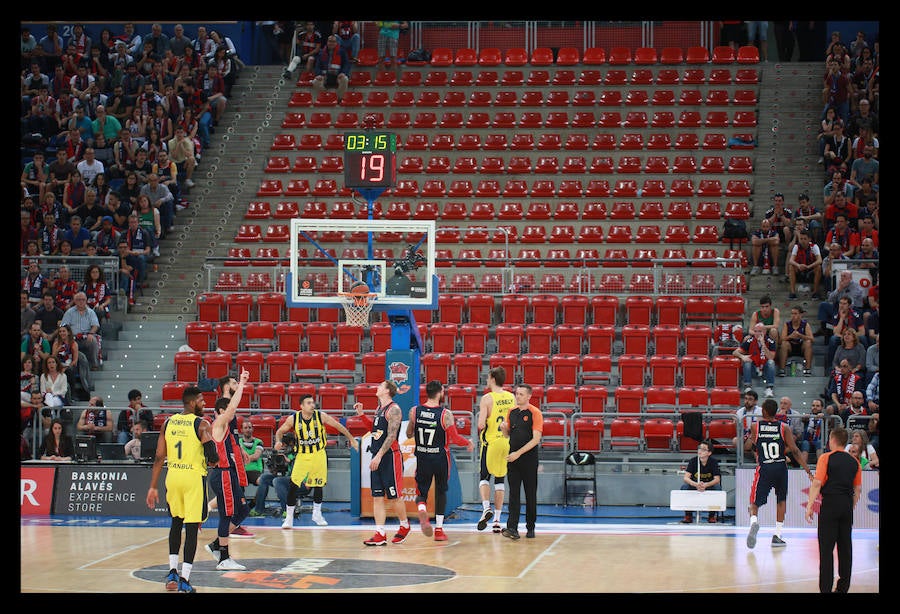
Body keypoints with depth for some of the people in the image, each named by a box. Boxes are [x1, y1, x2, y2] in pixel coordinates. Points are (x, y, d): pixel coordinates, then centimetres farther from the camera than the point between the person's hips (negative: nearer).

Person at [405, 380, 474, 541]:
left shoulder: (415, 411, -4)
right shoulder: (446, 414, -14)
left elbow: (409, 434, 8)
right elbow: (455, 439, -13)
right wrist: (469, 443, 6)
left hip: (422, 457, 2)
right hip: (440, 458, -1)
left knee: (421, 492, 9)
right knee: (441, 492, 16)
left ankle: (422, 510, -25)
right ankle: (439, 529, 17)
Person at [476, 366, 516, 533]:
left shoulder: (487, 398, -12)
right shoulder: (512, 397, 4)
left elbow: (481, 424, -17)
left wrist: (479, 434, 3)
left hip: (491, 442, -4)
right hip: (508, 443, 4)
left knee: (484, 477, 9)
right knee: (500, 480, 11)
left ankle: (486, 508, -15)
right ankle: (497, 520, 10)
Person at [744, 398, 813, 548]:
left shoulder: (755, 426, 0)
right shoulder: (784, 428, -1)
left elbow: (746, 447, 6)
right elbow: (795, 451, -6)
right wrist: (808, 471, -4)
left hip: (764, 468, -1)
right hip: (781, 467, 1)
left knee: (755, 503, 6)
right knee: (781, 501, 20)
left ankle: (754, 521, -28)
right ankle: (777, 536, 18)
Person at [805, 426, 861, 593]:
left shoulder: (826, 458, -4)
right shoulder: (854, 461, 10)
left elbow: (817, 483, -10)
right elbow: (858, 488, 13)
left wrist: (809, 506, -8)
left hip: (830, 504, -5)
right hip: (847, 505, 5)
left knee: (826, 548, -2)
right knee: (845, 547, 11)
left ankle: (826, 587, -6)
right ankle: (843, 587, 15)